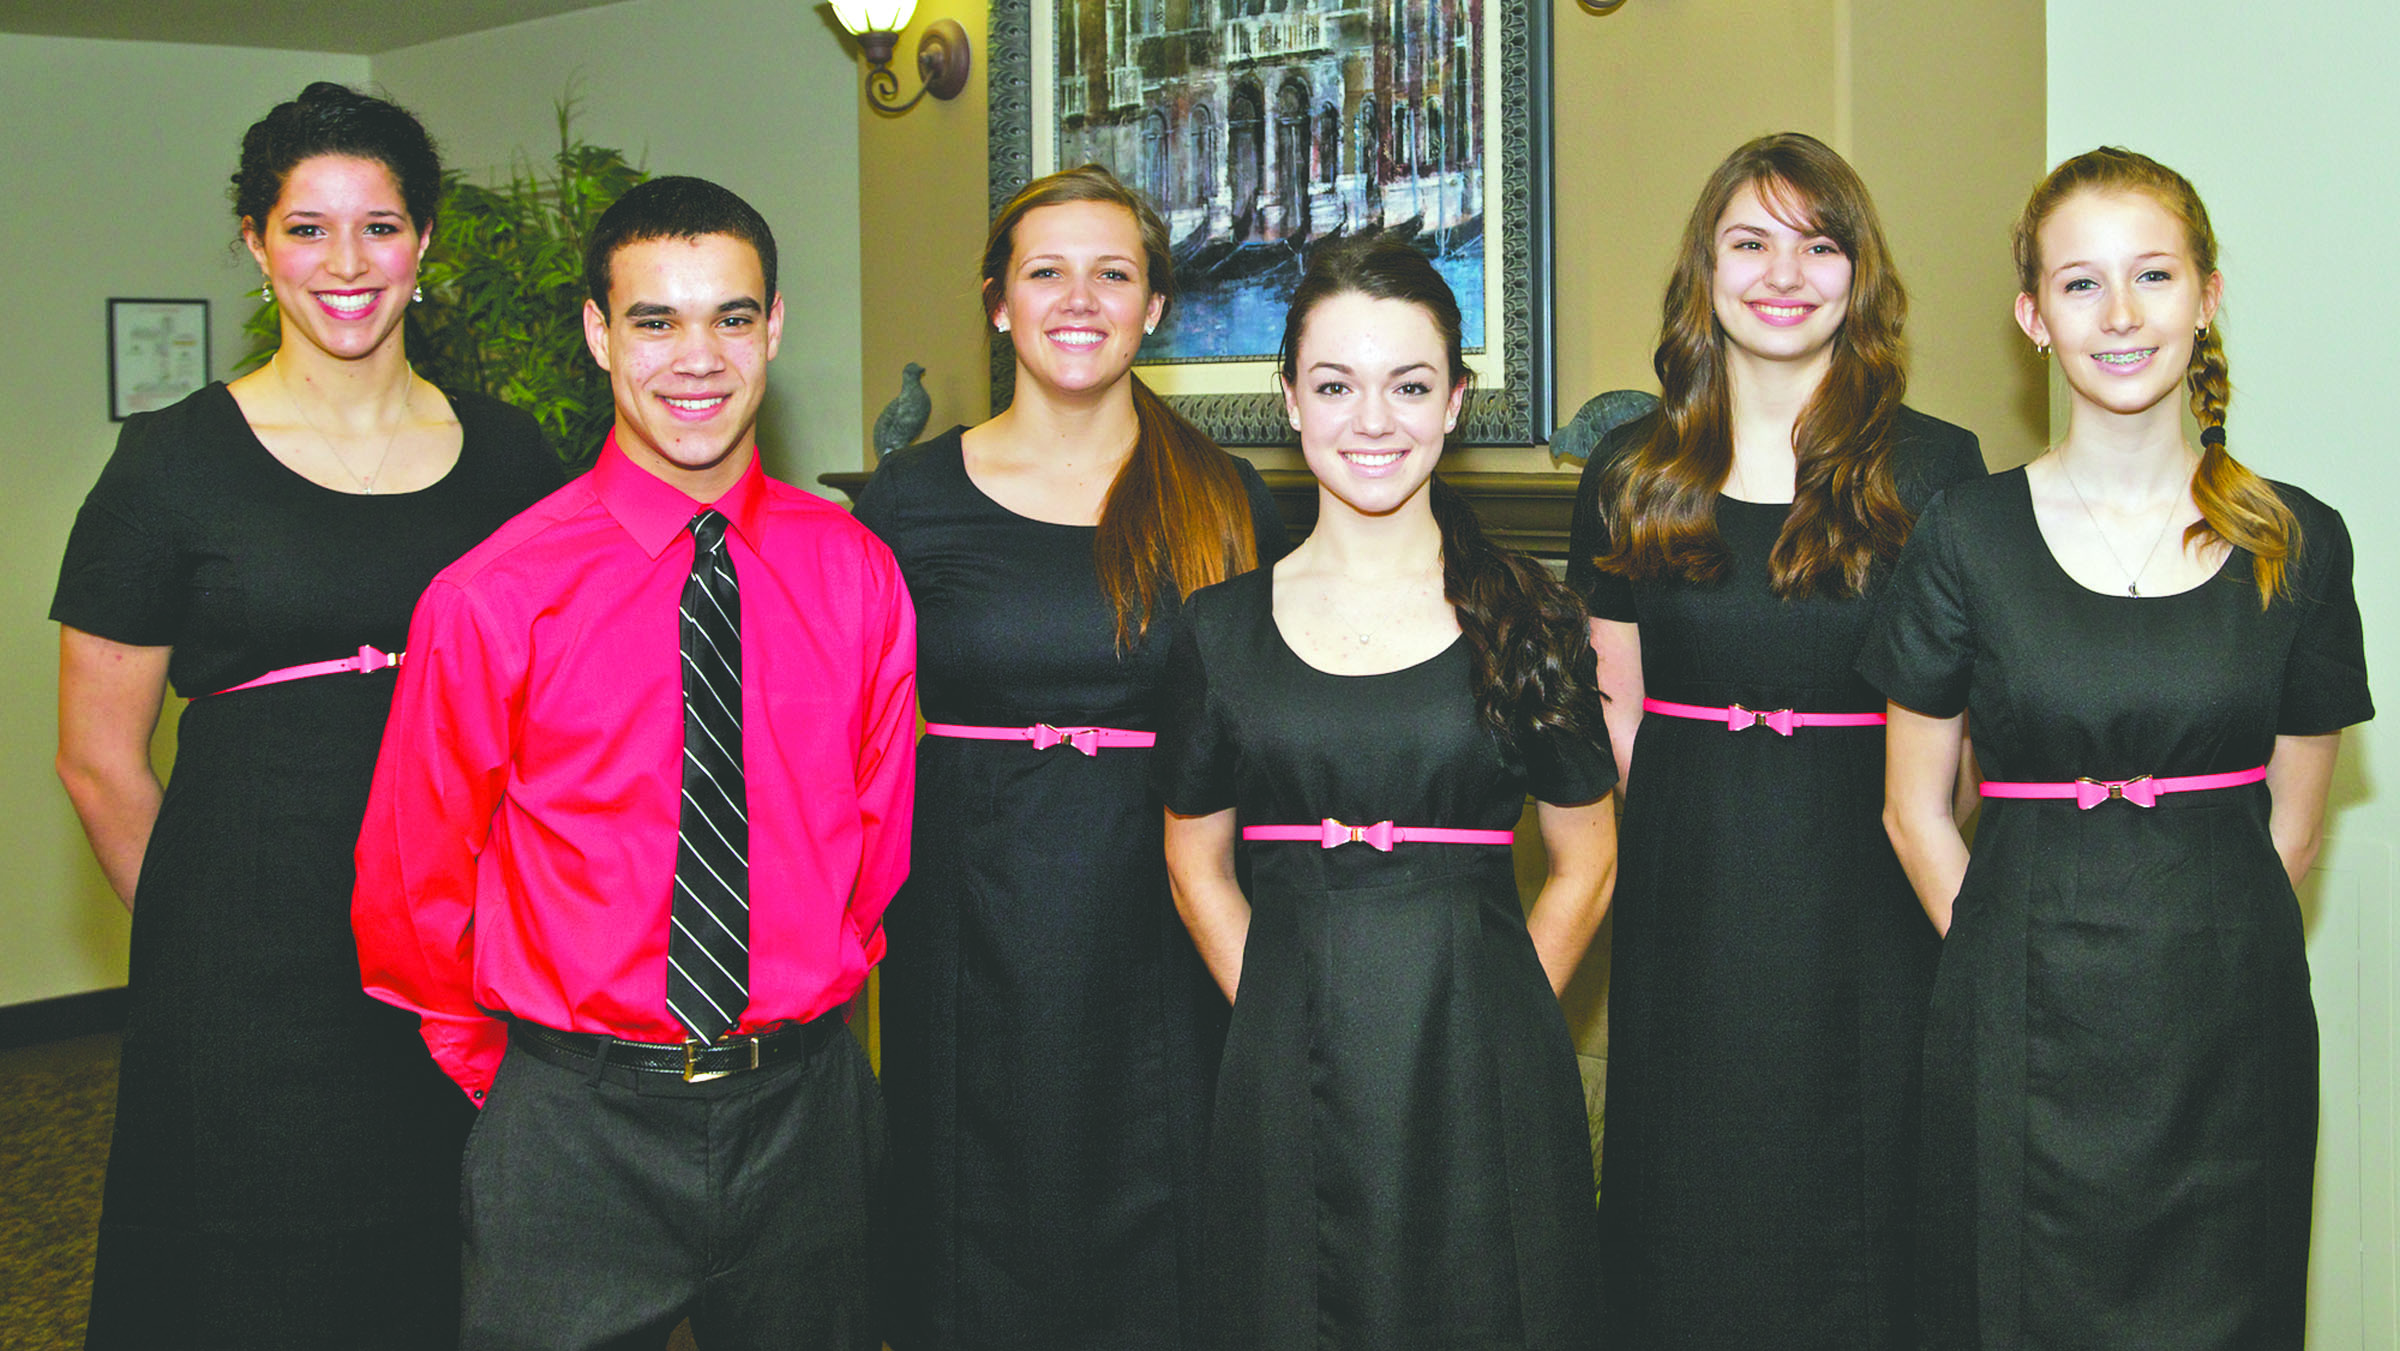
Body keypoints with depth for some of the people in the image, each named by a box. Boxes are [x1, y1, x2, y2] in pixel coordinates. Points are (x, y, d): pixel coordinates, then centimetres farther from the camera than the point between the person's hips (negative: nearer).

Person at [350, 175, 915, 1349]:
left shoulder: (856, 574, -2)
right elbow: (411, 887, -1)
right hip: (577, 1134, -3)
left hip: (805, 1111, 3)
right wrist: (506, 1074, 8)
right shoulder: (492, 600, -11)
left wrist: (819, 994, 12)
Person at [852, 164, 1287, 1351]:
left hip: (1162, 936, 0)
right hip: (971, 931, 0)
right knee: (979, 1253, 8)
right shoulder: (910, 499, 3)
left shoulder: (1225, 501, 5)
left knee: (1153, 1247, 8)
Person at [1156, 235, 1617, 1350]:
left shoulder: (1527, 618, 1)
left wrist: (1490, 1016, 2)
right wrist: (1285, 1015, 3)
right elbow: (1196, 861, 11)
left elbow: (1585, 860, 8)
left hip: (1481, 1085, -1)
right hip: (1285, 1085, 1)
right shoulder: (1223, 626, 4)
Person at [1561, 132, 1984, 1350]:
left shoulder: (1933, 469, 0)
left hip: (1866, 907, -1)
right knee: (1686, 1221, 10)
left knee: (1851, 1217, 7)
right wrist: (1648, 851, 2)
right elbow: (1614, 705, 11)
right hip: (1683, 905, 2)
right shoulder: (1632, 474, 6)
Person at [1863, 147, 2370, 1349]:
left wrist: (2195, 956, 2)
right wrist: (2016, 966, 0)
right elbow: (1916, 808, 3)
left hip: (2230, 1027, 1)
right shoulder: (1970, 536, -2)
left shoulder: (2299, 544, 2)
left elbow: (2291, 823, 8)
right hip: (2023, 1023, -1)